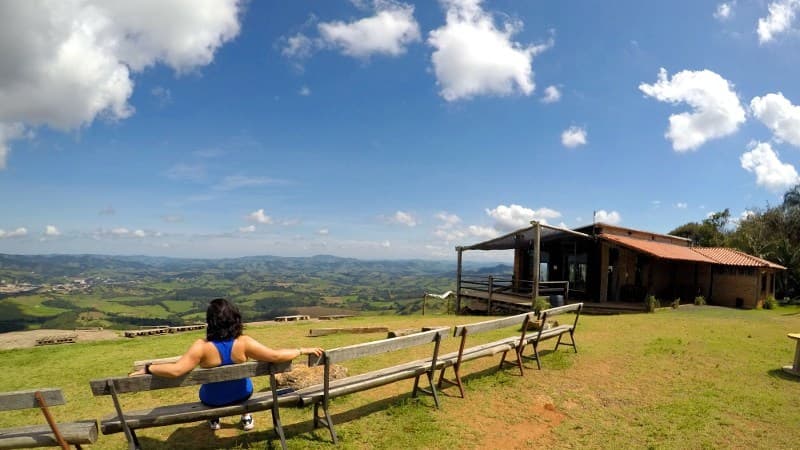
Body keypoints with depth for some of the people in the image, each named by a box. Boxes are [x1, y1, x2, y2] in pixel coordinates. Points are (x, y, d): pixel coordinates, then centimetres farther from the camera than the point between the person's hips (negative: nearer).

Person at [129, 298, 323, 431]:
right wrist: (303, 350, -19)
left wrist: (147, 368, -18)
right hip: (241, 394, 0)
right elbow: (277, 356, -29)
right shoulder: (244, 343, -28)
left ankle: (214, 419, 47)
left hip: (212, 399, 0)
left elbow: (175, 370, -33)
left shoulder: (202, 347, -30)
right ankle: (246, 418, 43)